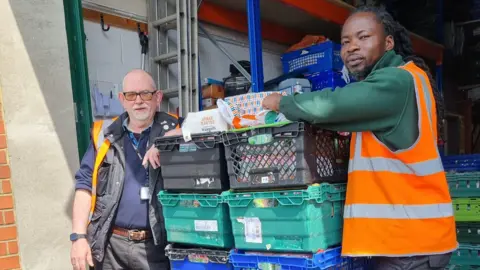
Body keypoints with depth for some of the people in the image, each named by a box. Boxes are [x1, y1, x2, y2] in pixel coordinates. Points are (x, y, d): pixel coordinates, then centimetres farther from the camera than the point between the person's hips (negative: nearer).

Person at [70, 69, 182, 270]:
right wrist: (79, 236, 1)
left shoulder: (174, 130, 4)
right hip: (111, 244, 2)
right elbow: (85, 184, 8)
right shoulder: (105, 135, 8)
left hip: (156, 245, -1)